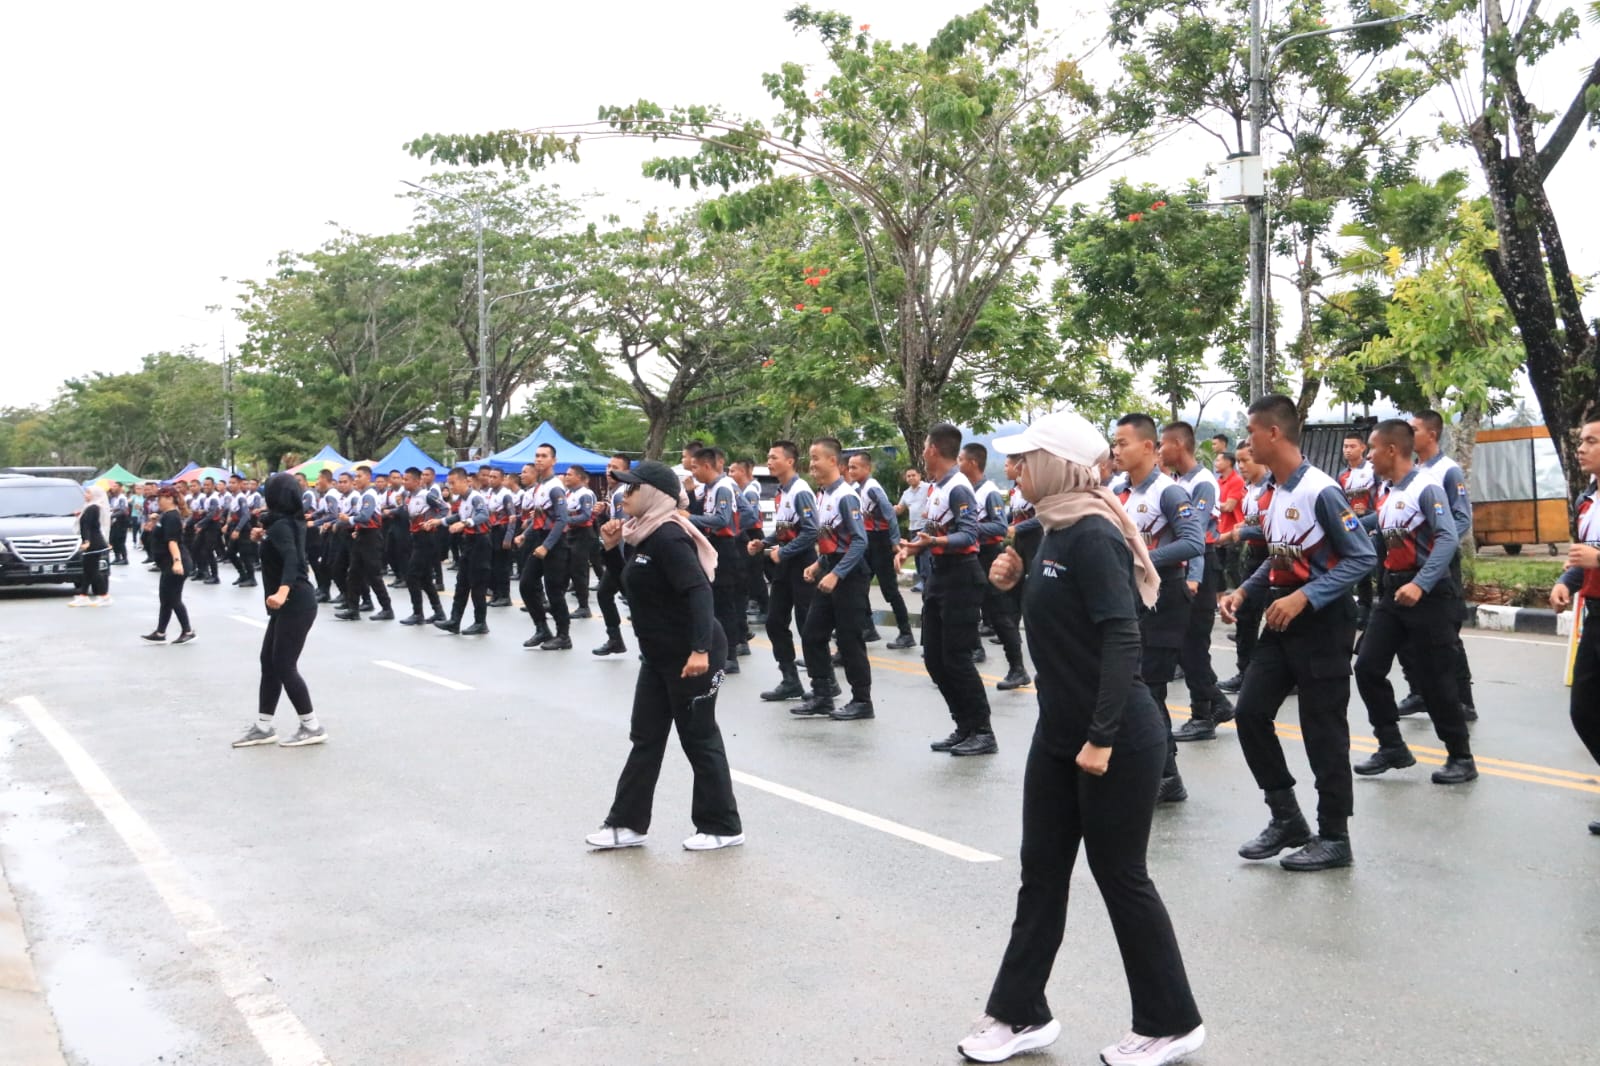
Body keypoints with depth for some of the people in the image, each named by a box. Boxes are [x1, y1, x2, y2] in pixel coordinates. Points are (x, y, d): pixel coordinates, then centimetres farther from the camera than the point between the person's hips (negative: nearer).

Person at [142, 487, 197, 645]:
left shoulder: (171, 516, -16)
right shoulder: (167, 515, 17)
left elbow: (173, 541, -30)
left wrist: (177, 561, -37)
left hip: (175, 565, -11)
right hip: (170, 564, 11)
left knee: (173, 600, -6)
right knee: (166, 599, 14)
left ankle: (188, 633, 1)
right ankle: (160, 633, 20)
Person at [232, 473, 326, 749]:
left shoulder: (280, 525, -16)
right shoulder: (288, 521, 13)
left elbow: (291, 559, -33)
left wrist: (282, 591, -48)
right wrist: (263, 538, 13)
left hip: (295, 604, -10)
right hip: (289, 604, 10)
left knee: (284, 666, -5)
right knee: (269, 662, 13)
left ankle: (312, 727, 2)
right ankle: (263, 728, 18)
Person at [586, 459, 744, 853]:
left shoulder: (668, 537, -20)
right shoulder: (641, 534, 9)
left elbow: (699, 591, -28)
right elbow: (629, 583, 23)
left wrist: (700, 650, -36)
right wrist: (612, 548, 6)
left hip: (690, 655, -10)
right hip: (659, 654, 10)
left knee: (699, 738, 1)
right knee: (646, 737, 13)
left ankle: (723, 827, 14)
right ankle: (628, 823, 22)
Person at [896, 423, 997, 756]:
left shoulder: (958, 488, -17)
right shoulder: (935, 488, 12)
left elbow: (969, 535, -25)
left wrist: (933, 542, -39)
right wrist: (909, 548, 6)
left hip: (960, 578, -10)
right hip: (938, 575, 10)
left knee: (956, 659, -7)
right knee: (934, 658, 10)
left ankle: (983, 733, 4)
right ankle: (964, 728, 18)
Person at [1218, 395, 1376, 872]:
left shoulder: (1320, 490, -18)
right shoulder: (1274, 492, 8)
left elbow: (1362, 556, -18)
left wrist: (1303, 598, -24)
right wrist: (1244, 591, 4)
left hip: (1322, 622, -8)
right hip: (1281, 620, 8)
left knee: (1323, 730, 0)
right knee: (1250, 712, 4)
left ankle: (1334, 837, 15)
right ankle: (1286, 818, 18)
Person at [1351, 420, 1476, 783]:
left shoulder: (1426, 488, -14)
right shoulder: (1388, 494, 12)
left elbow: (1447, 539, -24)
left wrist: (1420, 585, -32)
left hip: (1427, 594, -8)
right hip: (1392, 592, 8)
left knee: (1435, 678, -1)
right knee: (1368, 668, 3)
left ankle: (1461, 758, 14)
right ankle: (1392, 747, 15)